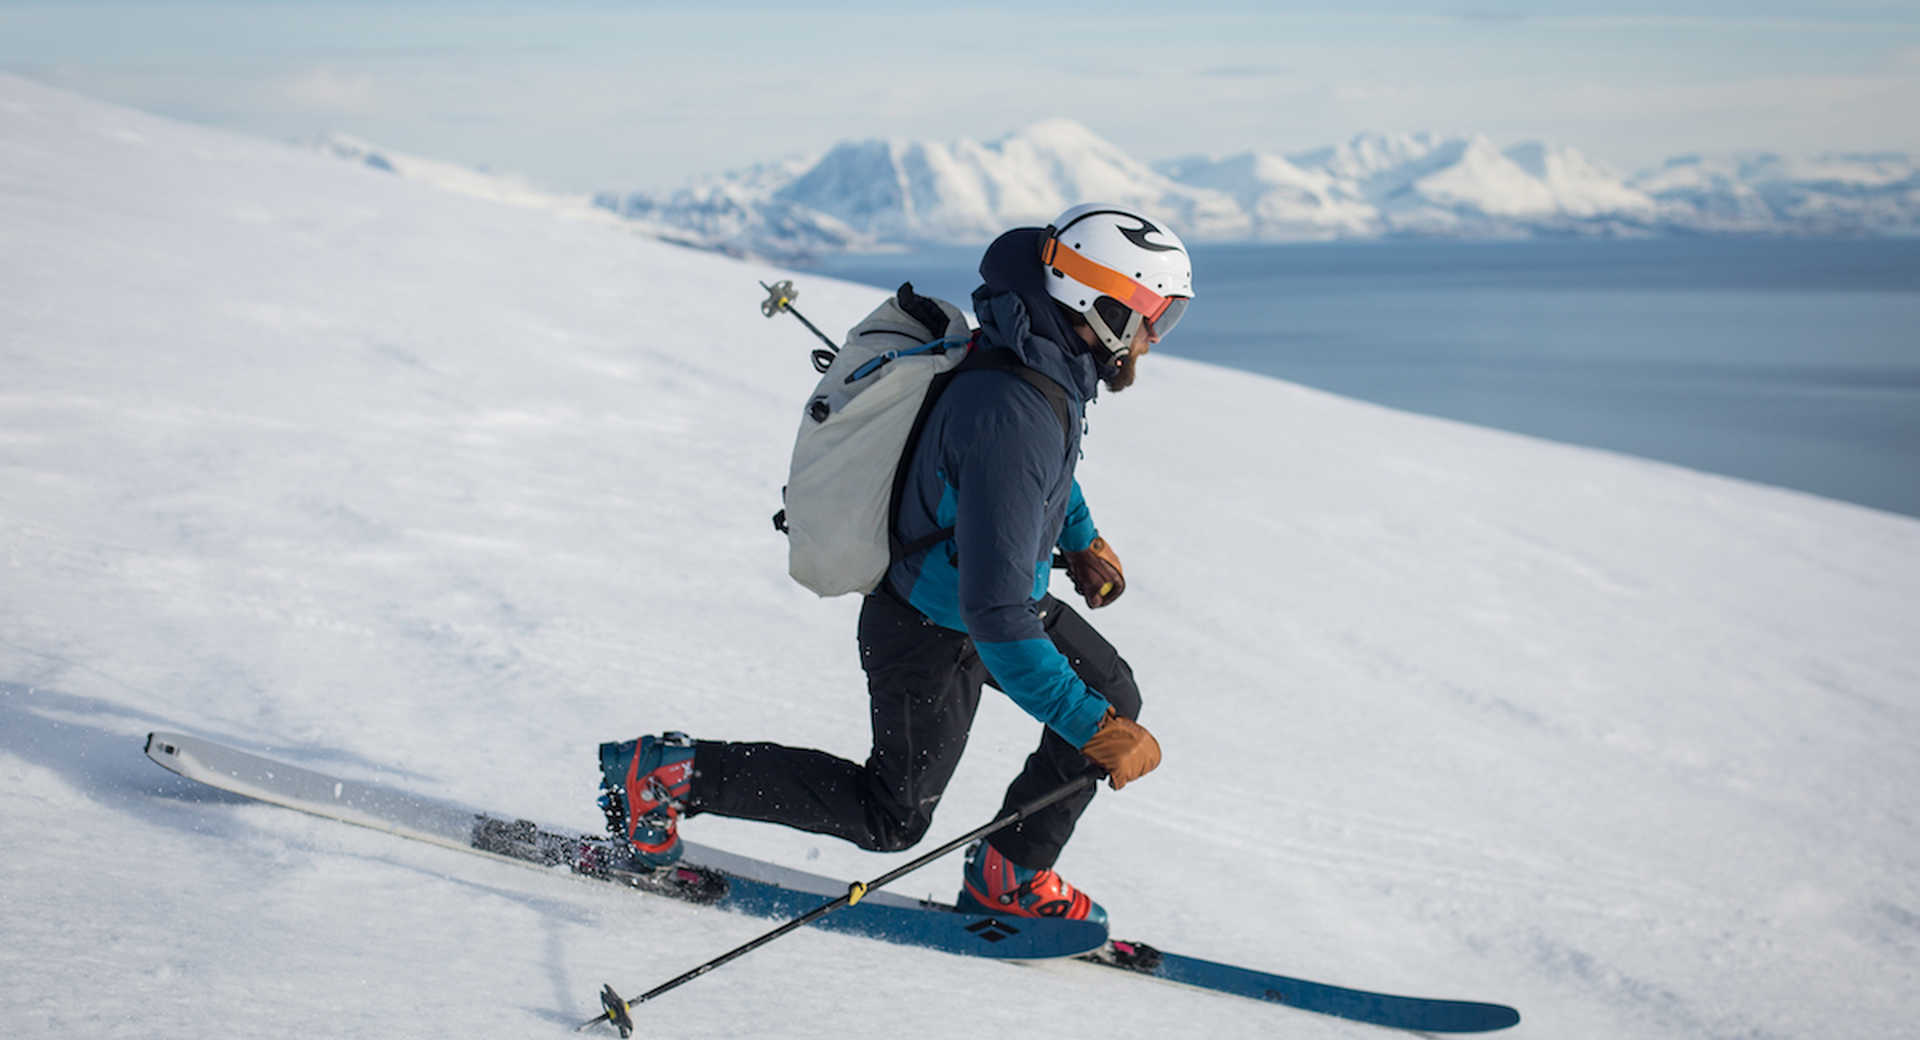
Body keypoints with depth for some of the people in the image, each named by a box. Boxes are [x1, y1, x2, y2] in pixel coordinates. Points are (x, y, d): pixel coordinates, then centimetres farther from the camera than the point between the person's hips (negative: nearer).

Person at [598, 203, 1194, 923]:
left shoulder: (1043, 355, -9)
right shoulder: (1011, 417, -39)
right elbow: (996, 619, -39)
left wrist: (1083, 540, 21)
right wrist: (1096, 732, -35)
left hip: (996, 588, 9)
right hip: (934, 634, -9)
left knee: (1114, 695, 10)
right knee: (891, 818, 9)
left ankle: (1009, 876, 19)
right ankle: (668, 774, 12)